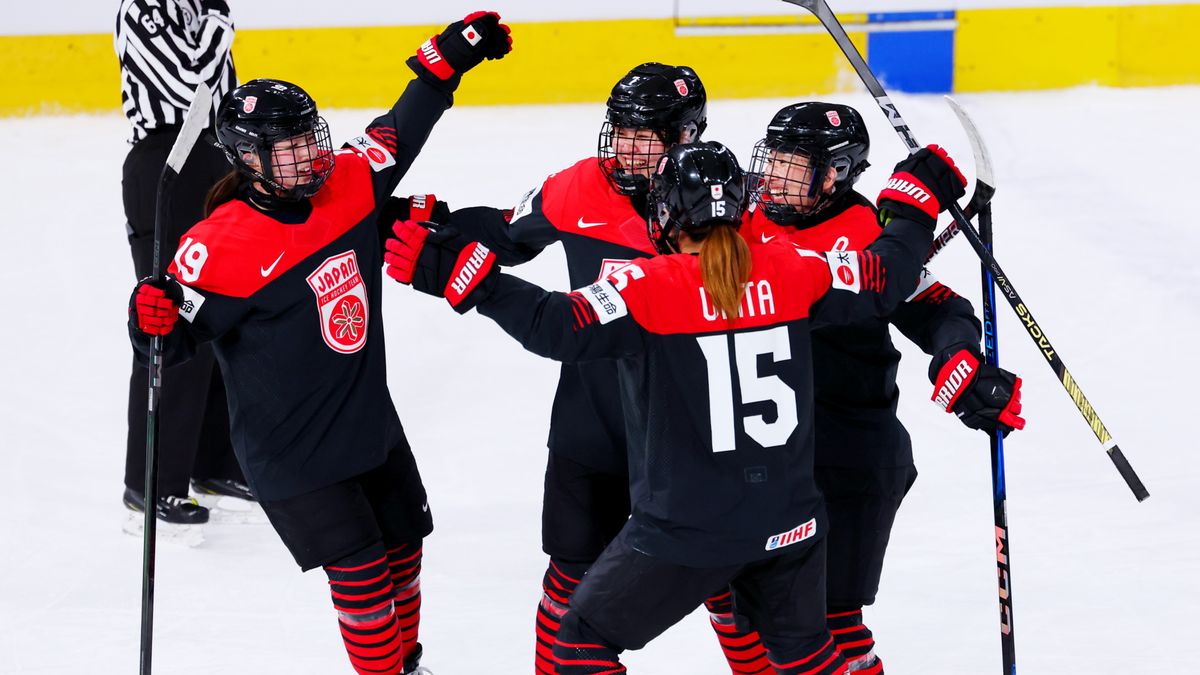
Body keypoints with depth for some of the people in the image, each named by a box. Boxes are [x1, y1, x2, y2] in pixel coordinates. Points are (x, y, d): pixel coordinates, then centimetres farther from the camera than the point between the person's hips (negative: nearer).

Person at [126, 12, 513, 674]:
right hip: (289, 450, -7)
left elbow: (398, 133, 10)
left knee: (402, 549, 20)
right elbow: (178, 337, -17)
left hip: (369, 421, 8)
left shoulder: (345, 186, -4)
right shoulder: (222, 245, -22)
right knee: (361, 570, -6)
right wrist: (153, 318, -39)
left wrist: (449, 57, 7)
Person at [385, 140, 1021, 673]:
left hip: (686, 531, -5)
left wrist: (462, 274, -24)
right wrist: (917, 200, 23)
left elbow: (559, 327, -26)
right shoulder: (790, 271, -3)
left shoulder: (648, 287, -15)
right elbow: (888, 276, 6)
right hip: (787, 523, 5)